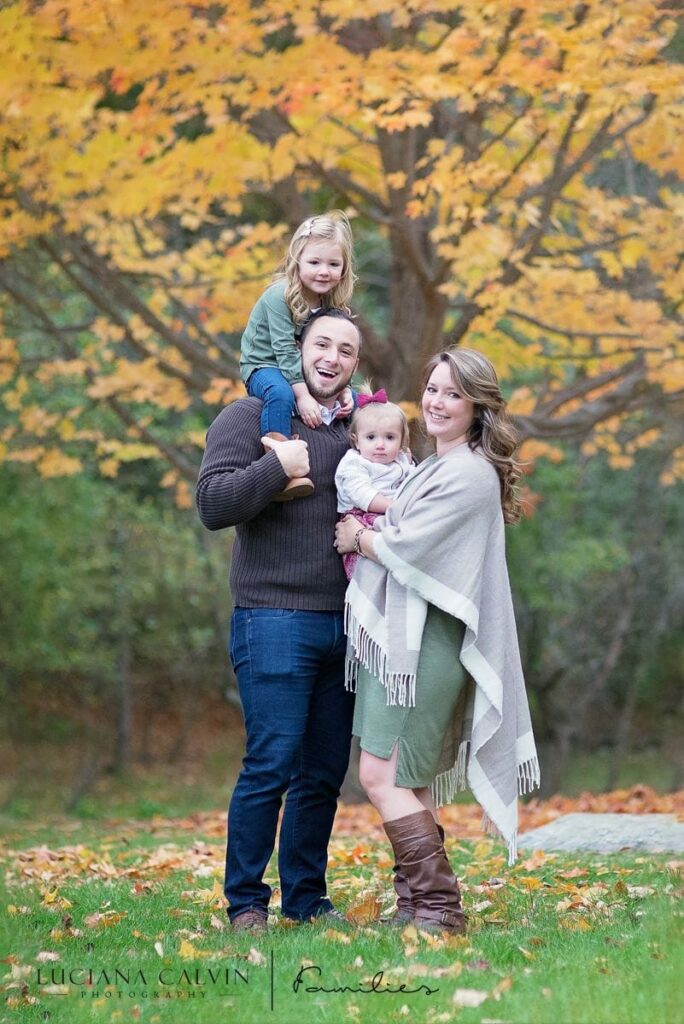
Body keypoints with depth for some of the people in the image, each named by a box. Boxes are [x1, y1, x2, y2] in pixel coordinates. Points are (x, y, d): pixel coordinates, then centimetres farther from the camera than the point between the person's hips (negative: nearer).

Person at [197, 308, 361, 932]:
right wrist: (277, 466, -17)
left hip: (344, 622, 6)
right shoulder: (251, 419, 0)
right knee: (271, 763, -9)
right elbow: (213, 504, -10)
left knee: (326, 769, 7)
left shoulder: (355, 432, 17)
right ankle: (246, 901, 1)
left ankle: (306, 897, 17)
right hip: (275, 618, -6)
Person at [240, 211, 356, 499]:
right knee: (281, 394, -39)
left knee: (352, 400, 2)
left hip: (300, 372, 8)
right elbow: (285, 351, -27)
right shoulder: (280, 296, -21)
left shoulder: (332, 304, 0)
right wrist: (303, 396, -33)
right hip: (263, 366, -8)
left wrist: (343, 389, -18)